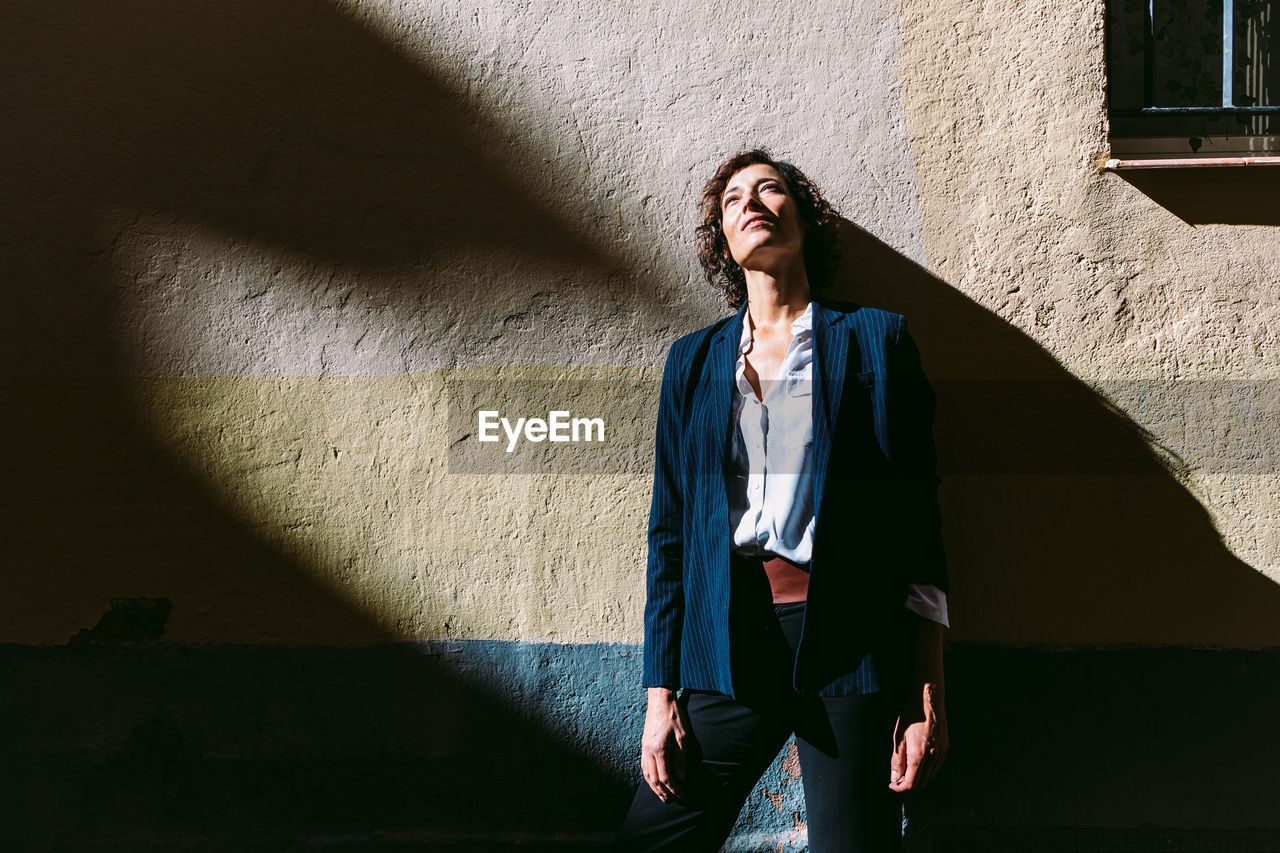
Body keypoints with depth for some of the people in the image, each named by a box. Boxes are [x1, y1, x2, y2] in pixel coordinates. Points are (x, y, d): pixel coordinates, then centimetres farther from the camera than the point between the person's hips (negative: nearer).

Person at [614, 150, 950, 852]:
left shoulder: (876, 340, 8)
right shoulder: (692, 361, 15)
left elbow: (919, 515, 3)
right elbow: (669, 533, 12)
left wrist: (928, 693, -4)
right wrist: (661, 698, 5)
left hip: (852, 639, -2)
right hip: (729, 646, 3)